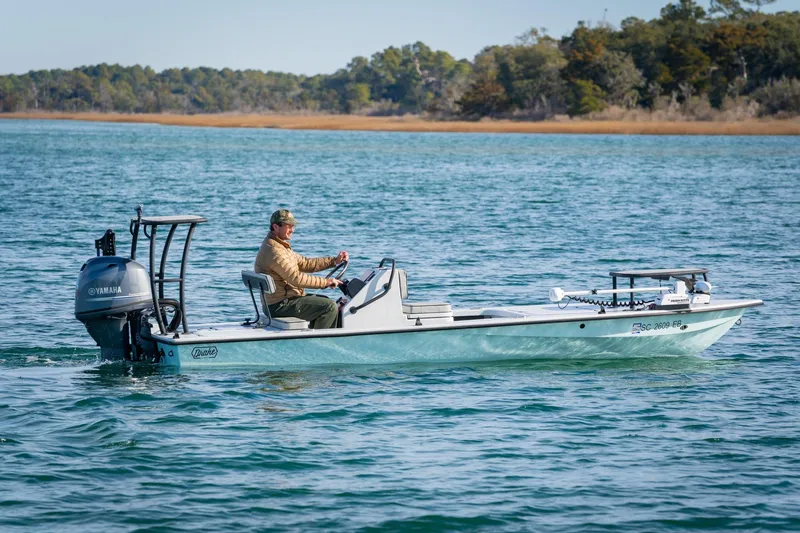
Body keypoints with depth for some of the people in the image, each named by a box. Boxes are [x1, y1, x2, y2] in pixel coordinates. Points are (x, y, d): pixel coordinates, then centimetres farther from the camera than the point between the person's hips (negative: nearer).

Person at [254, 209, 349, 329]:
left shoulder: (280, 246, 17)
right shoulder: (273, 251, -20)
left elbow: (305, 263, 18)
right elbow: (296, 278, -24)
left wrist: (334, 261, 9)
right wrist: (325, 282, -19)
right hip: (280, 305, -11)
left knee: (326, 301, 23)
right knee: (330, 307, -17)